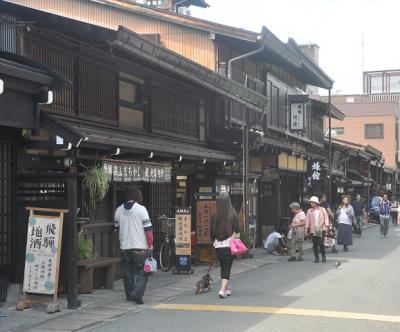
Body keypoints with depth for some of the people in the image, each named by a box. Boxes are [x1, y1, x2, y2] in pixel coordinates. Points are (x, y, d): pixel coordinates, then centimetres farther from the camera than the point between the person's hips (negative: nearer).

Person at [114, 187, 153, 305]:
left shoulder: (119, 210, 5)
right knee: (141, 272, 3)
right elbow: (148, 228, -11)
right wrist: (150, 244, -3)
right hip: (140, 246, -4)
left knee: (127, 272, 16)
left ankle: (129, 294, 22)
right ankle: (138, 294, -11)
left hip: (124, 246, 4)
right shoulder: (141, 209, -9)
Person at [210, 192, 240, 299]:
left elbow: (212, 232, 5)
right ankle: (223, 290, -14)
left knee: (223, 267, 17)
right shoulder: (233, 215, -8)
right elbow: (237, 230, -4)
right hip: (229, 245, -2)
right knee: (227, 267, 0)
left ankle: (227, 288, 27)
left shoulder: (215, 216, -3)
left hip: (218, 246, 2)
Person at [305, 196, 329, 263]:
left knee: (321, 243, -10)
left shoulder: (322, 209, 5)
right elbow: (307, 219, 6)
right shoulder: (309, 211, 8)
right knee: (315, 244, 3)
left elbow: (326, 217, 2)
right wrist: (307, 228, 1)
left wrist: (326, 226, -8)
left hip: (321, 229, -2)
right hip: (313, 230, 2)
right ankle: (316, 257, 13)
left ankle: (323, 257, 6)